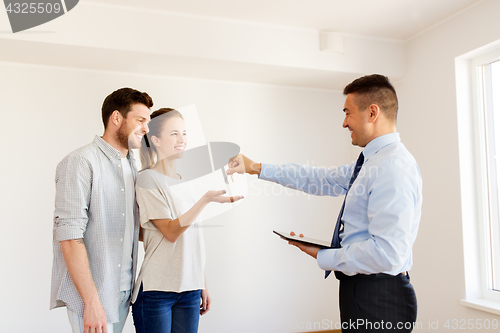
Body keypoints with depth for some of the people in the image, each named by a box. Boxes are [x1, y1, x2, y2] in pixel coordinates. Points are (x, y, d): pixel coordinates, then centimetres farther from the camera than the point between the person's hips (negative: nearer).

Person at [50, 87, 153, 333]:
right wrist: (92, 302, -20)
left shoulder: (131, 167, 12)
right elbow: (69, 237, -18)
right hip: (91, 295, -7)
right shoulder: (80, 163, -13)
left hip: (123, 293, 7)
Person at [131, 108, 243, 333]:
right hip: (156, 289, -6)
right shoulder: (148, 179, -8)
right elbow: (171, 232, -16)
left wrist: (203, 284, 15)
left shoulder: (185, 181, 11)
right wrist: (206, 199, -25)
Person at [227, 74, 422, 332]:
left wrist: (325, 258, -15)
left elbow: (387, 253, -29)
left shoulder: (394, 168, -23)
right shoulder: (370, 163, 10)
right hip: (357, 289, 9)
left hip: (377, 301, -9)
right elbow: (319, 179, 17)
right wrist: (255, 167, 16)